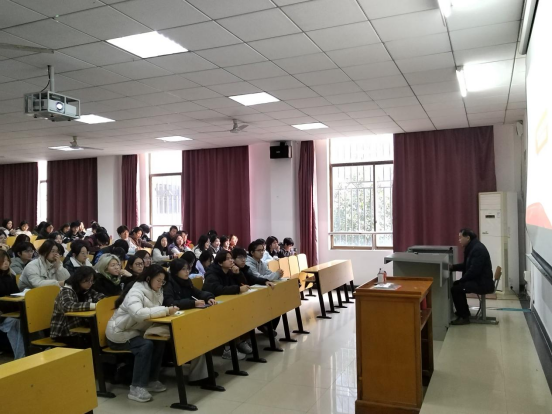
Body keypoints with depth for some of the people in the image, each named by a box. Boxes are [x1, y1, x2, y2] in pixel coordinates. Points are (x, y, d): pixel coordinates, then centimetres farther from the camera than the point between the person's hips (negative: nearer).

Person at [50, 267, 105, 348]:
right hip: (64, 332, -6)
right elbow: (68, 306, -35)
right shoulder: (66, 291, -17)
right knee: (89, 342, -28)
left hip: (79, 328, 7)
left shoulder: (87, 290, 5)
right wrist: (94, 305, -41)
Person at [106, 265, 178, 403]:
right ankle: (137, 388, -22)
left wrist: (168, 310, -23)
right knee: (146, 345, -30)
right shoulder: (136, 292, -26)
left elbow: (152, 311, -2)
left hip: (135, 331, 8)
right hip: (119, 333, -8)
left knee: (160, 341, -16)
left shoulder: (155, 291, 1)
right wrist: (166, 310, -42)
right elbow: (139, 313, -44)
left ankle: (152, 380, -2)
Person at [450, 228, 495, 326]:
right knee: (455, 285, 18)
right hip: (478, 280, 11)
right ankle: (462, 312, 23)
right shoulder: (471, 247, 11)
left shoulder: (478, 249, -21)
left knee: (455, 289, -18)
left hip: (482, 283, -11)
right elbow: (466, 265, 20)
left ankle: (464, 317, -7)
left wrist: (461, 280, -15)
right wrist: (453, 267, 6)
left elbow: (474, 270, -26)